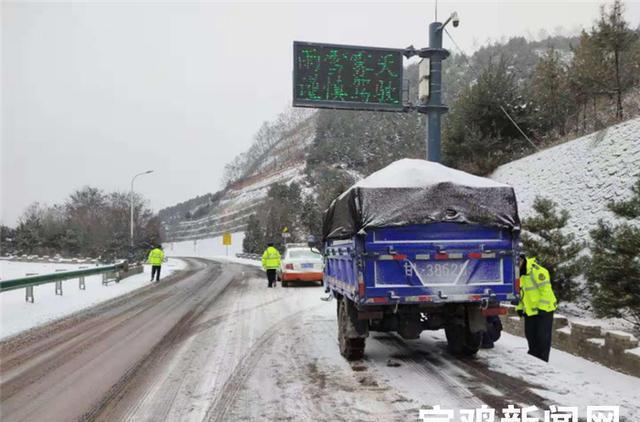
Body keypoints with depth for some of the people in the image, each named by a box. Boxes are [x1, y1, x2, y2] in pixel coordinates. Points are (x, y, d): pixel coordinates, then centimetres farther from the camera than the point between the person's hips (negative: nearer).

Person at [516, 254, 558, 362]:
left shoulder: (537, 271, -21)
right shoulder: (518, 273, 5)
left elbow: (546, 289, -21)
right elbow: (519, 292, 13)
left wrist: (542, 307, -21)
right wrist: (519, 307, 6)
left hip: (544, 310, -8)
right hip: (529, 311, 8)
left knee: (543, 337, -3)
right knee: (530, 336, 13)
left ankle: (542, 361, 6)